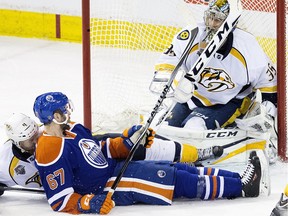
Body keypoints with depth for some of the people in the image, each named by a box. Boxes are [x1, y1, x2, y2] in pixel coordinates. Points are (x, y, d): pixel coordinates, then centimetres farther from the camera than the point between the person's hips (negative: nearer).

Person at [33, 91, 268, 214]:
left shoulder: (71, 129, 8)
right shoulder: (50, 152, -21)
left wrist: (128, 142, 5)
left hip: (114, 168, 10)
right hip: (106, 189, -10)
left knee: (180, 169, 0)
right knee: (179, 180, -13)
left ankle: (239, 179, -1)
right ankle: (241, 187, -8)